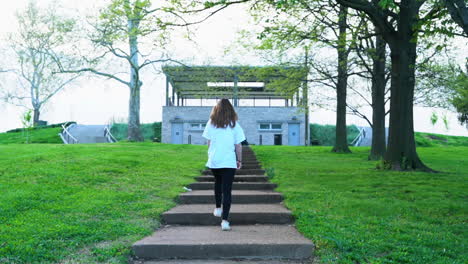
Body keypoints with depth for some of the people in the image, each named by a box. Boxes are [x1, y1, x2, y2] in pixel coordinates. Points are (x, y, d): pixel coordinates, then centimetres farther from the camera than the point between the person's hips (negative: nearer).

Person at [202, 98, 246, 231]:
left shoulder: (211, 123, 1)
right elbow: (238, 145, 0)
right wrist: (239, 160, 11)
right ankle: (224, 220, -7)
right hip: (229, 162, -2)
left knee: (218, 183, 28)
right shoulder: (234, 125, -2)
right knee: (227, 190, -2)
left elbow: (209, 142, 5)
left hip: (214, 160, 2)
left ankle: (218, 208, 37)